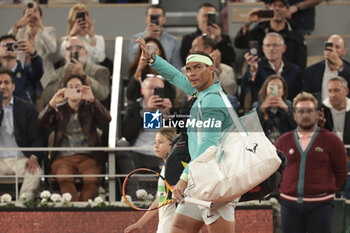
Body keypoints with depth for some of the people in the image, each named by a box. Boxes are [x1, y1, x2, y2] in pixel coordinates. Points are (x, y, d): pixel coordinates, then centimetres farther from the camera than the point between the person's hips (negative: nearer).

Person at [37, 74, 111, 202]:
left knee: (91, 179, -34)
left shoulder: (90, 108, 18)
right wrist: (52, 103, -15)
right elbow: (41, 123, 0)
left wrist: (93, 100, -16)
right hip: (63, 157, 0)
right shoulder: (59, 110, 18)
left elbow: (106, 119, -2)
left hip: (87, 157, 0)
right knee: (64, 178, -35)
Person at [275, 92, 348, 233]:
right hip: (290, 204, 2)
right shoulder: (283, 141, 9)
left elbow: (341, 172, 7)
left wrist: (328, 190, 5)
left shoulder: (331, 140, 2)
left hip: (320, 205, -2)